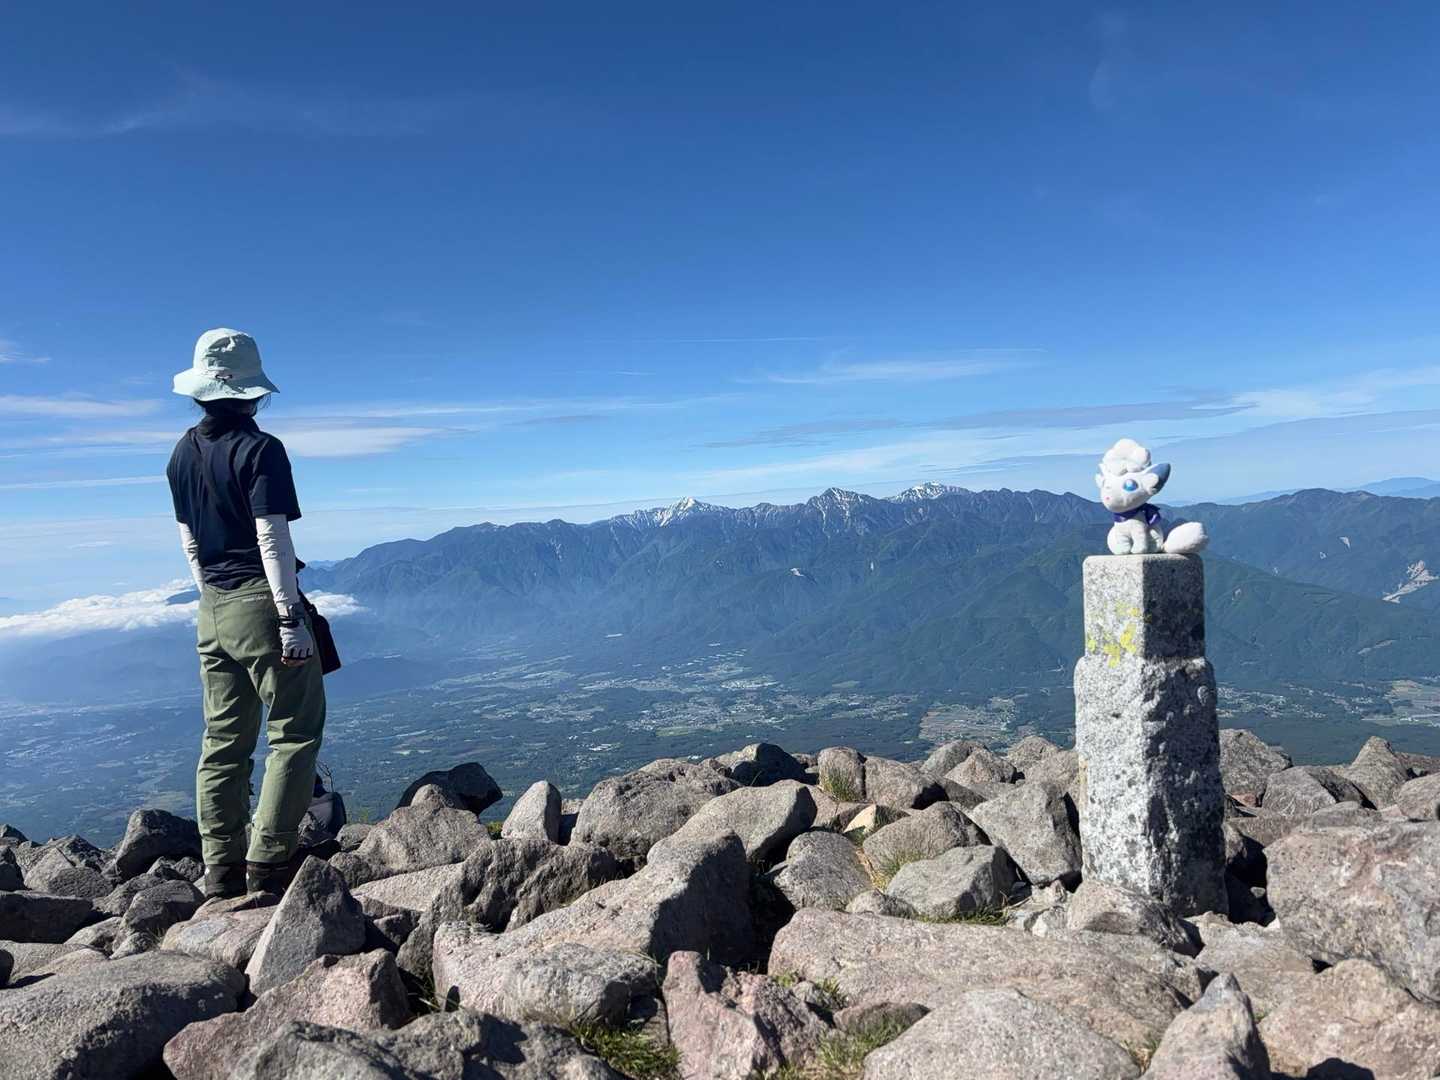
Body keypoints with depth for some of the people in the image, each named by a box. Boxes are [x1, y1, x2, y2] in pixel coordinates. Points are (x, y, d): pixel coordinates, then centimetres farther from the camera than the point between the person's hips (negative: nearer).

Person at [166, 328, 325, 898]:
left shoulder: (184, 452, 11)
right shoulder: (260, 449, -13)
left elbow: (188, 540, 16)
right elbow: (272, 539, -18)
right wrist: (291, 617, -18)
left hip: (213, 611, 8)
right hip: (260, 603, -8)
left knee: (223, 740, 12)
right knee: (296, 733, 1)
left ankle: (221, 869, 17)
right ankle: (268, 864, 1)